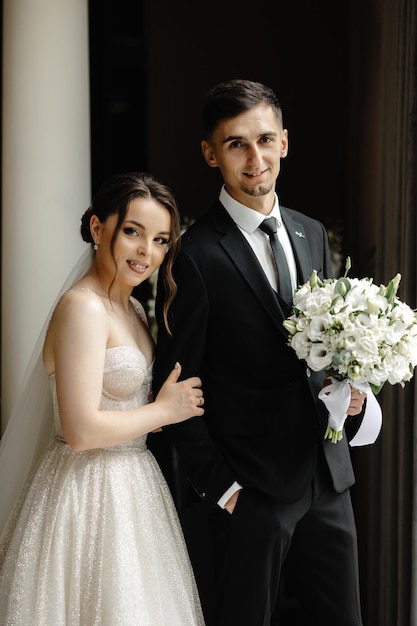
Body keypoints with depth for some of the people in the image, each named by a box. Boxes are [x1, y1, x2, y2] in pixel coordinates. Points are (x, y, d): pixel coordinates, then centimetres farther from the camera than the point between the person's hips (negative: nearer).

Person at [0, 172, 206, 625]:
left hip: (130, 485, 9)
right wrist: (165, 410, -13)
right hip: (89, 490, -9)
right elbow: (81, 430, -25)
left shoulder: (133, 309, 10)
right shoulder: (83, 307, -19)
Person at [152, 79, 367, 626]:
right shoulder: (196, 256, -13)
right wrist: (218, 486, -10)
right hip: (252, 490, -6)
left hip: (328, 477, 6)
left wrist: (348, 386, -3)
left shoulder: (312, 234, 8)